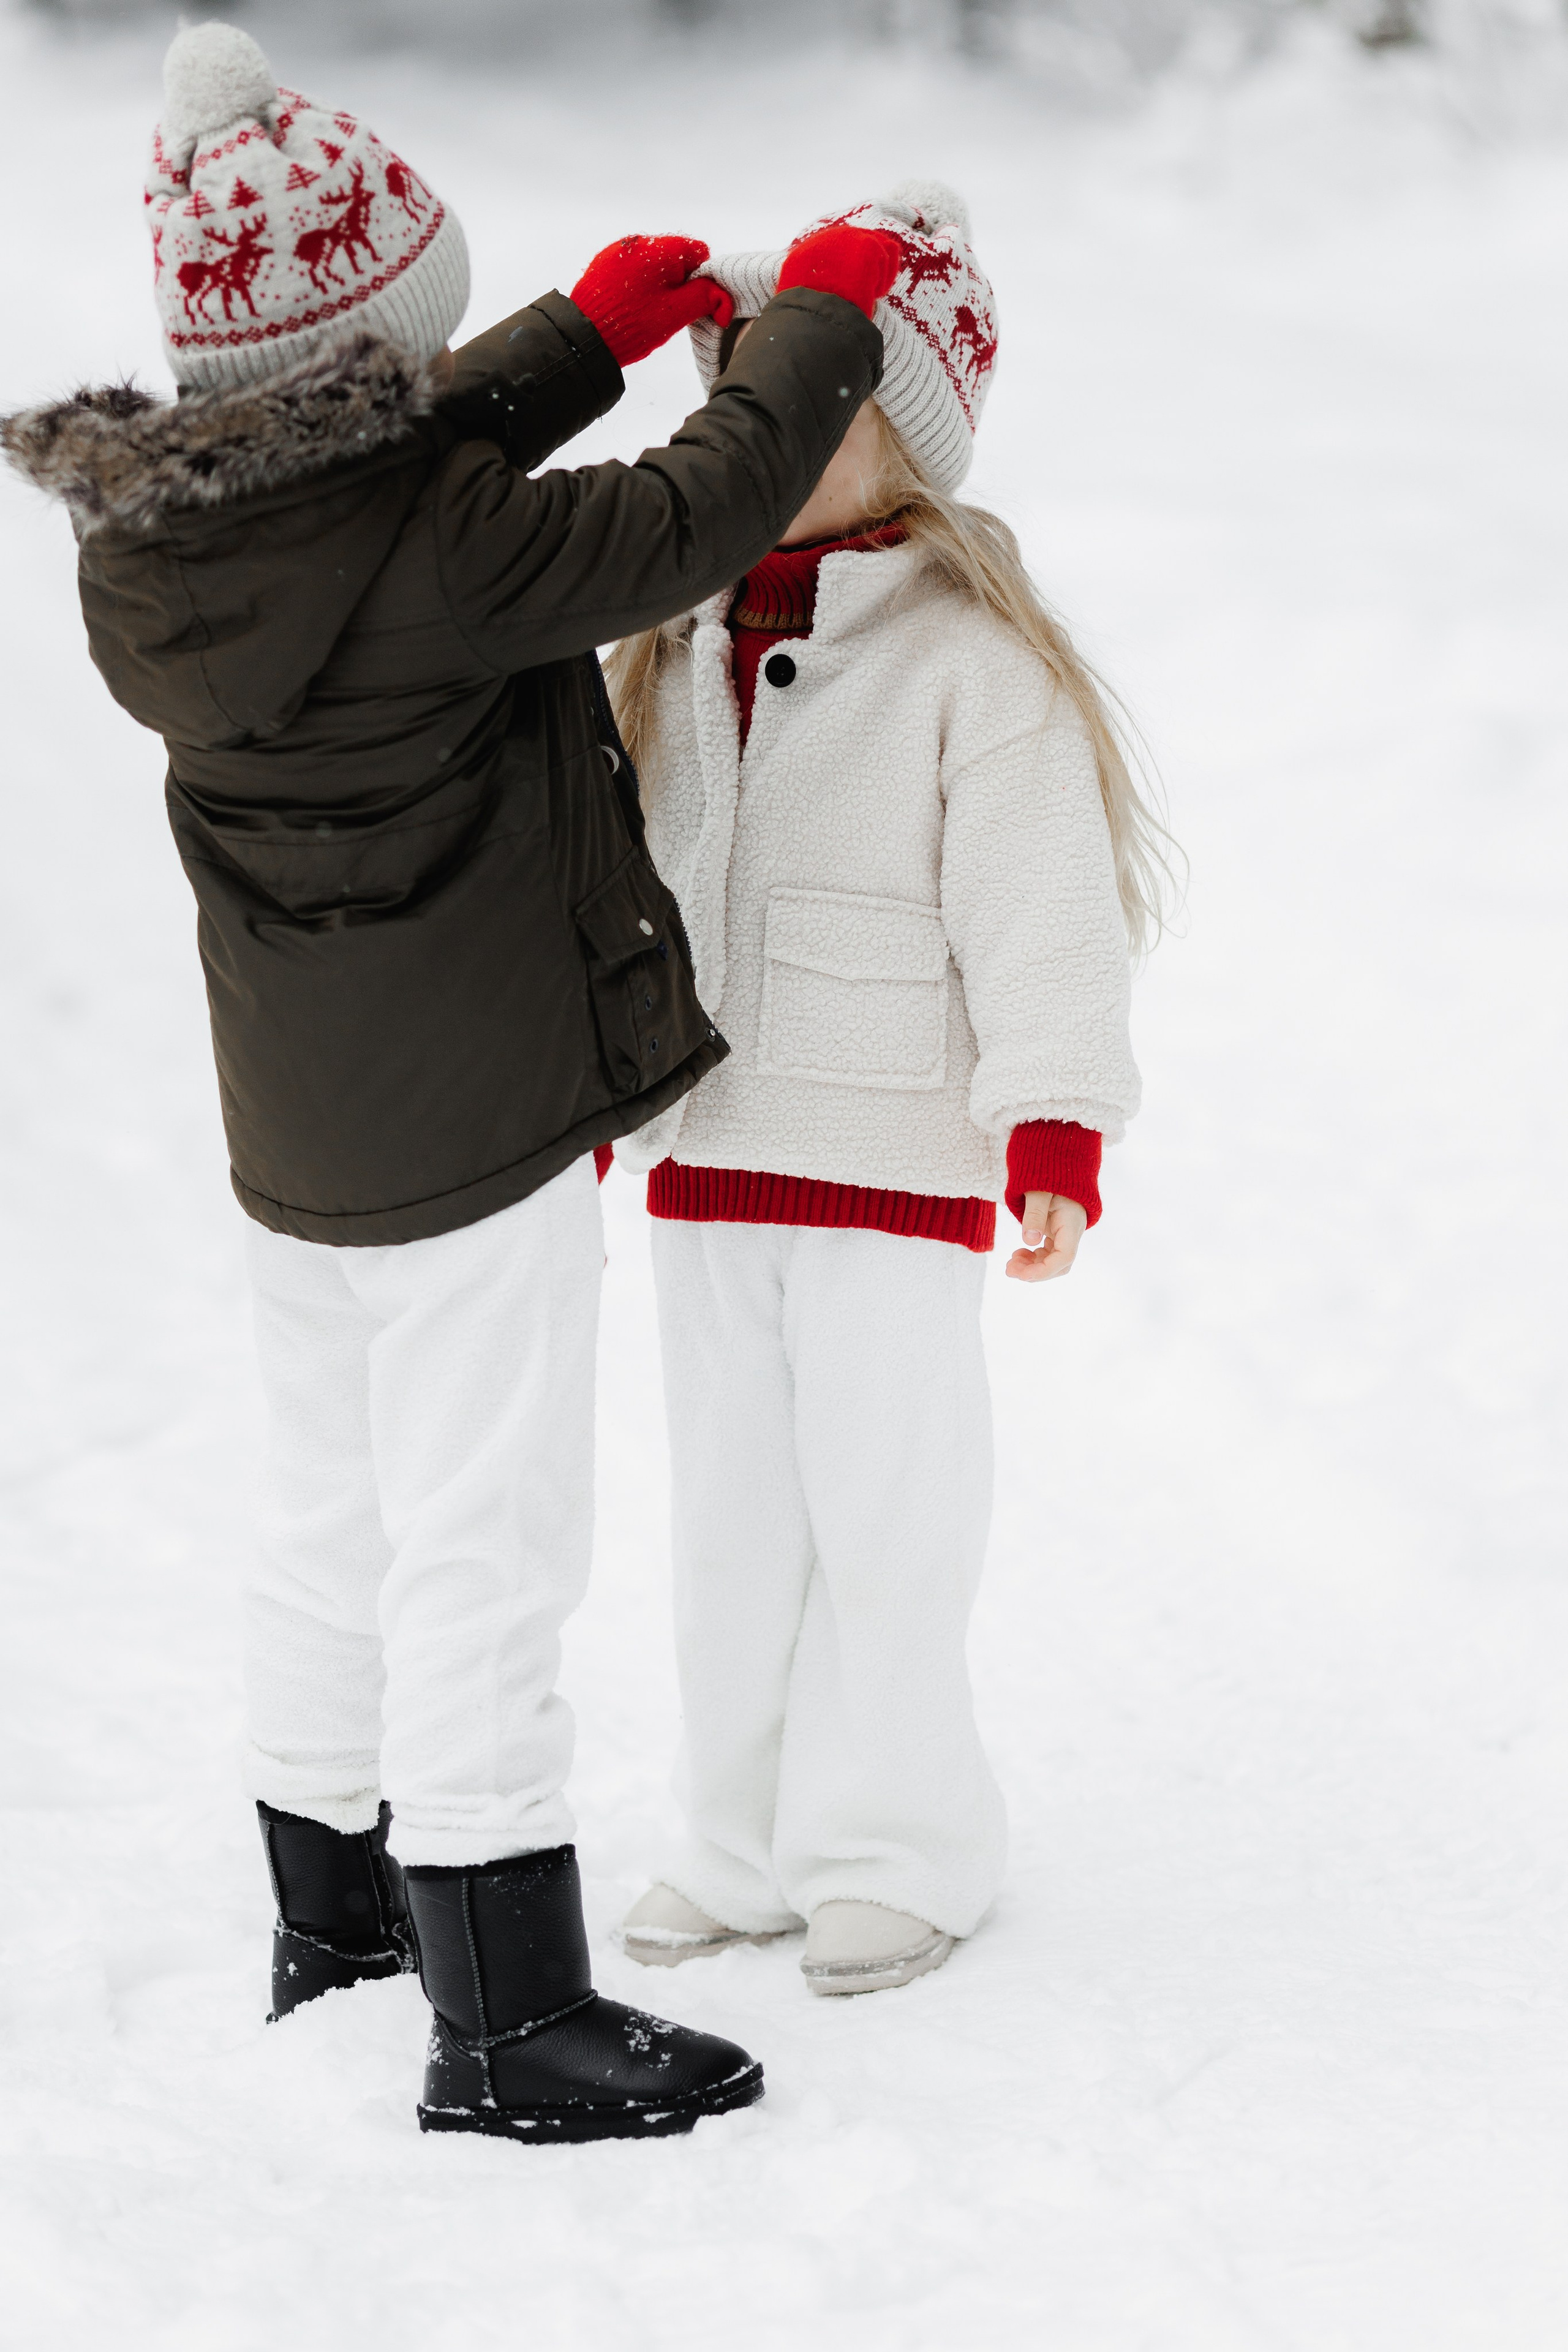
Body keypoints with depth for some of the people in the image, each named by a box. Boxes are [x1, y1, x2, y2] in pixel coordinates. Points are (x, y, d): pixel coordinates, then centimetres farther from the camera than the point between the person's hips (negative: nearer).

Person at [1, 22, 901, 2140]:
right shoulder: (436, 549, -25)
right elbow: (683, 528, -18)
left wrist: (599, 330, 19)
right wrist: (823, 321, -2)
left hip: (297, 1125, 8)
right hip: (483, 1116, -8)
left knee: (336, 1519, 22)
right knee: (482, 1550, -3)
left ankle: (333, 1907, 38)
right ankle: (506, 2023, 1)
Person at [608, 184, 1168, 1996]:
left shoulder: (975, 658, -13)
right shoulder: (675, 644, 7)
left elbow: (1042, 914, -14)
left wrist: (1055, 1137, -19)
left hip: (896, 1163, -6)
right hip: (704, 1151, 6)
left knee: (886, 1523, 1)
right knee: (730, 1512, 13)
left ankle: (892, 1852, 16)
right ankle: (745, 1840, 25)